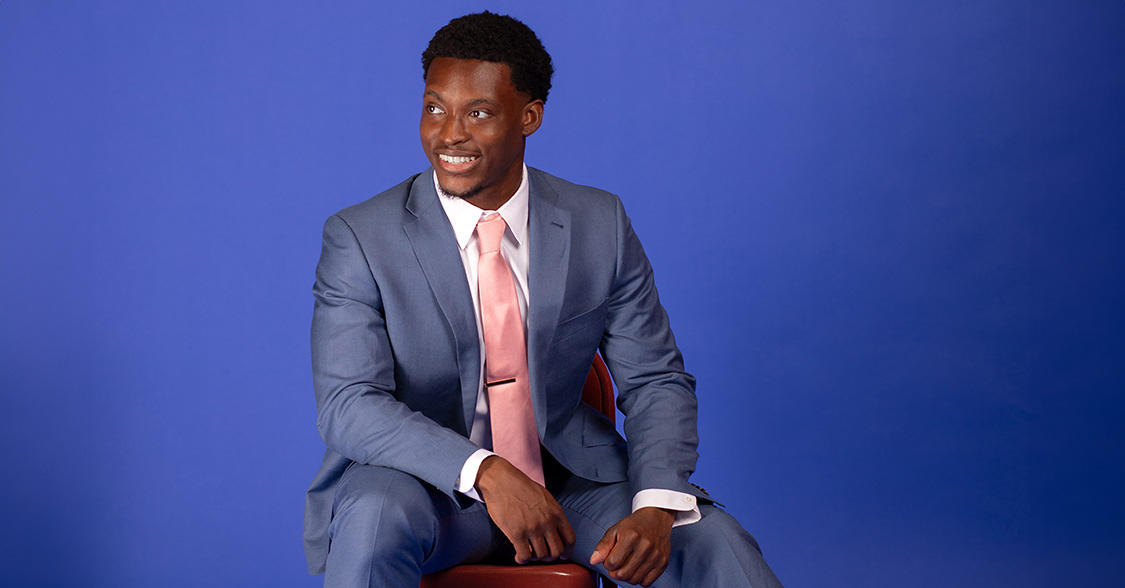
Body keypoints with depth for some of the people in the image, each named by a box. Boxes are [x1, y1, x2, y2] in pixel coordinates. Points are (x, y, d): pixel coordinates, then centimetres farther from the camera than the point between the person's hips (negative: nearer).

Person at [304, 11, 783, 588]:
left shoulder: (601, 226, 0)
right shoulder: (360, 238, -8)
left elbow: (656, 382, 2)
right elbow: (349, 406, -17)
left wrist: (656, 508, -18)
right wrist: (487, 473, -33)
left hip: (570, 475, 2)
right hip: (427, 483, -2)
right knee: (374, 519, -35)